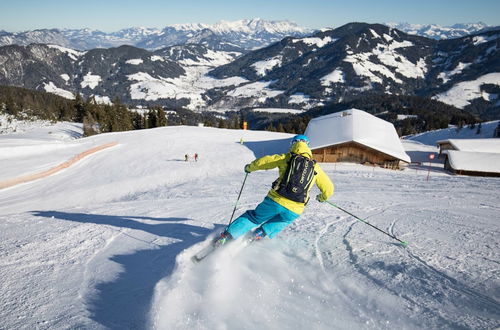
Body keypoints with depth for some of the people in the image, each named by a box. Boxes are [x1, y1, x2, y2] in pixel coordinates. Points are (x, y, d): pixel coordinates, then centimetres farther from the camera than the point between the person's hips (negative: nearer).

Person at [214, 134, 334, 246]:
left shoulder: (286, 158, 6)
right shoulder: (315, 167, 12)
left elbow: (264, 161, 3)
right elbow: (328, 188, 17)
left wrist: (250, 167, 22)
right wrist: (323, 197, 39)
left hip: (276, 200, -1)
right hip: (294, 210, 1)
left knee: (254, 217, 21)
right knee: (281, 221, 35)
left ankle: (226, 236, 16)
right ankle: (260, 234, 17)